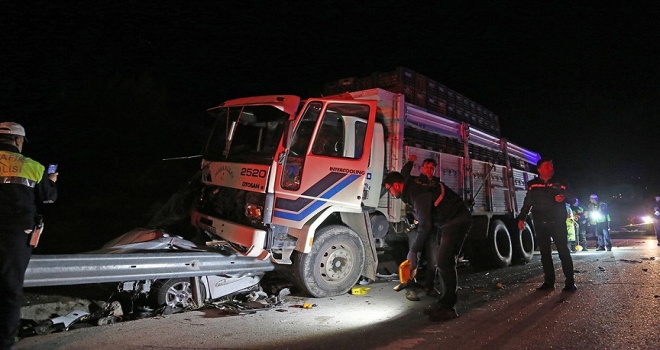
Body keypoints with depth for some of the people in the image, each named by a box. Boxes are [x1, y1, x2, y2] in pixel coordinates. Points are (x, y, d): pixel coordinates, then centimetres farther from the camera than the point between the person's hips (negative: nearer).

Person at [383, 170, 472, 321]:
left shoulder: (418, 194, -21)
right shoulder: (413, 190, 9)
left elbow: (425, 226, -21)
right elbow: (426, 221, 17)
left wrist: (413, 250, -12)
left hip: (458, 220, -10)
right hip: (452, 221, 10)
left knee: (444, 262, -12)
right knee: (443, 261, 11)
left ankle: (447, 307, -6)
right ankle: (445, 304, 16)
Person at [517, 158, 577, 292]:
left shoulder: (560, 183, 4)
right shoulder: (532, 185, 7)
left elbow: (573, 199, 5)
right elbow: (527, 203, 13)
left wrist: (564, 198, -18)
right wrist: (522, 218, 5)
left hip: (558, 223, -2)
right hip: (540, 225, 2)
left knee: (563, 251, -3)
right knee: (545, 253, 6)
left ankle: (570, 282, 3)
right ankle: (549, 281, 12)